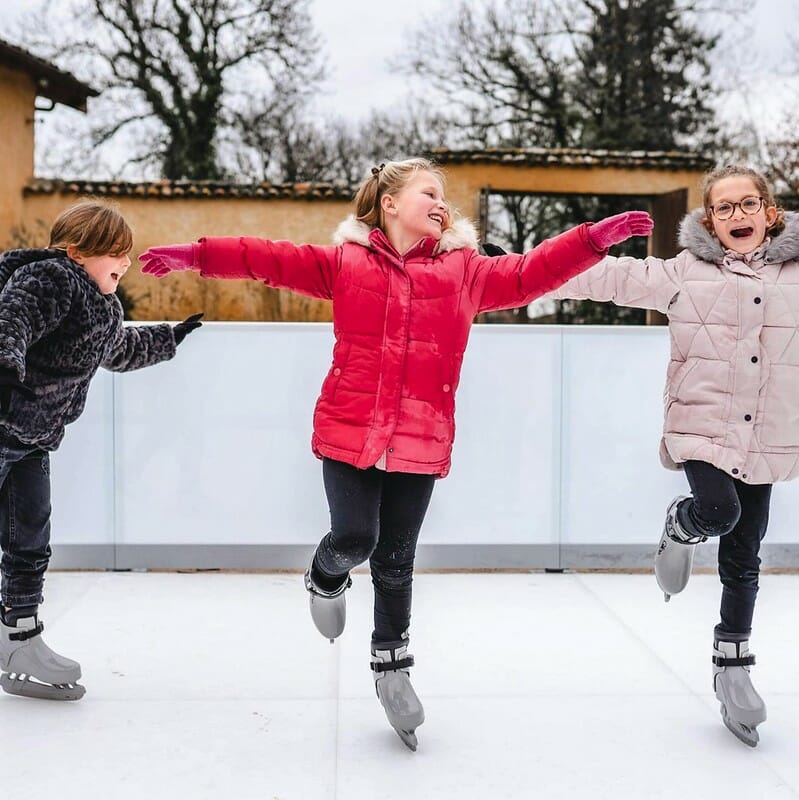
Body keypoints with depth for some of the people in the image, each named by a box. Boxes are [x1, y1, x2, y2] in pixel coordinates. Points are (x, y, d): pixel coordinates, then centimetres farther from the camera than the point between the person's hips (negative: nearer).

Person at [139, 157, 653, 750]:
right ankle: (325, 581, 30)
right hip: (349, 432, -1)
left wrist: (595, 239, -7)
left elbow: (530, 274, 3)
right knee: (354, 539, -9)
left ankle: (392, 666, 30)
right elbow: (272, 259, 0)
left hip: (420, 441, 2)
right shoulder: (346, 262, 3)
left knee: (396, 560, 9)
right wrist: (197, 255, -8)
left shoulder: (465, 269, 7)